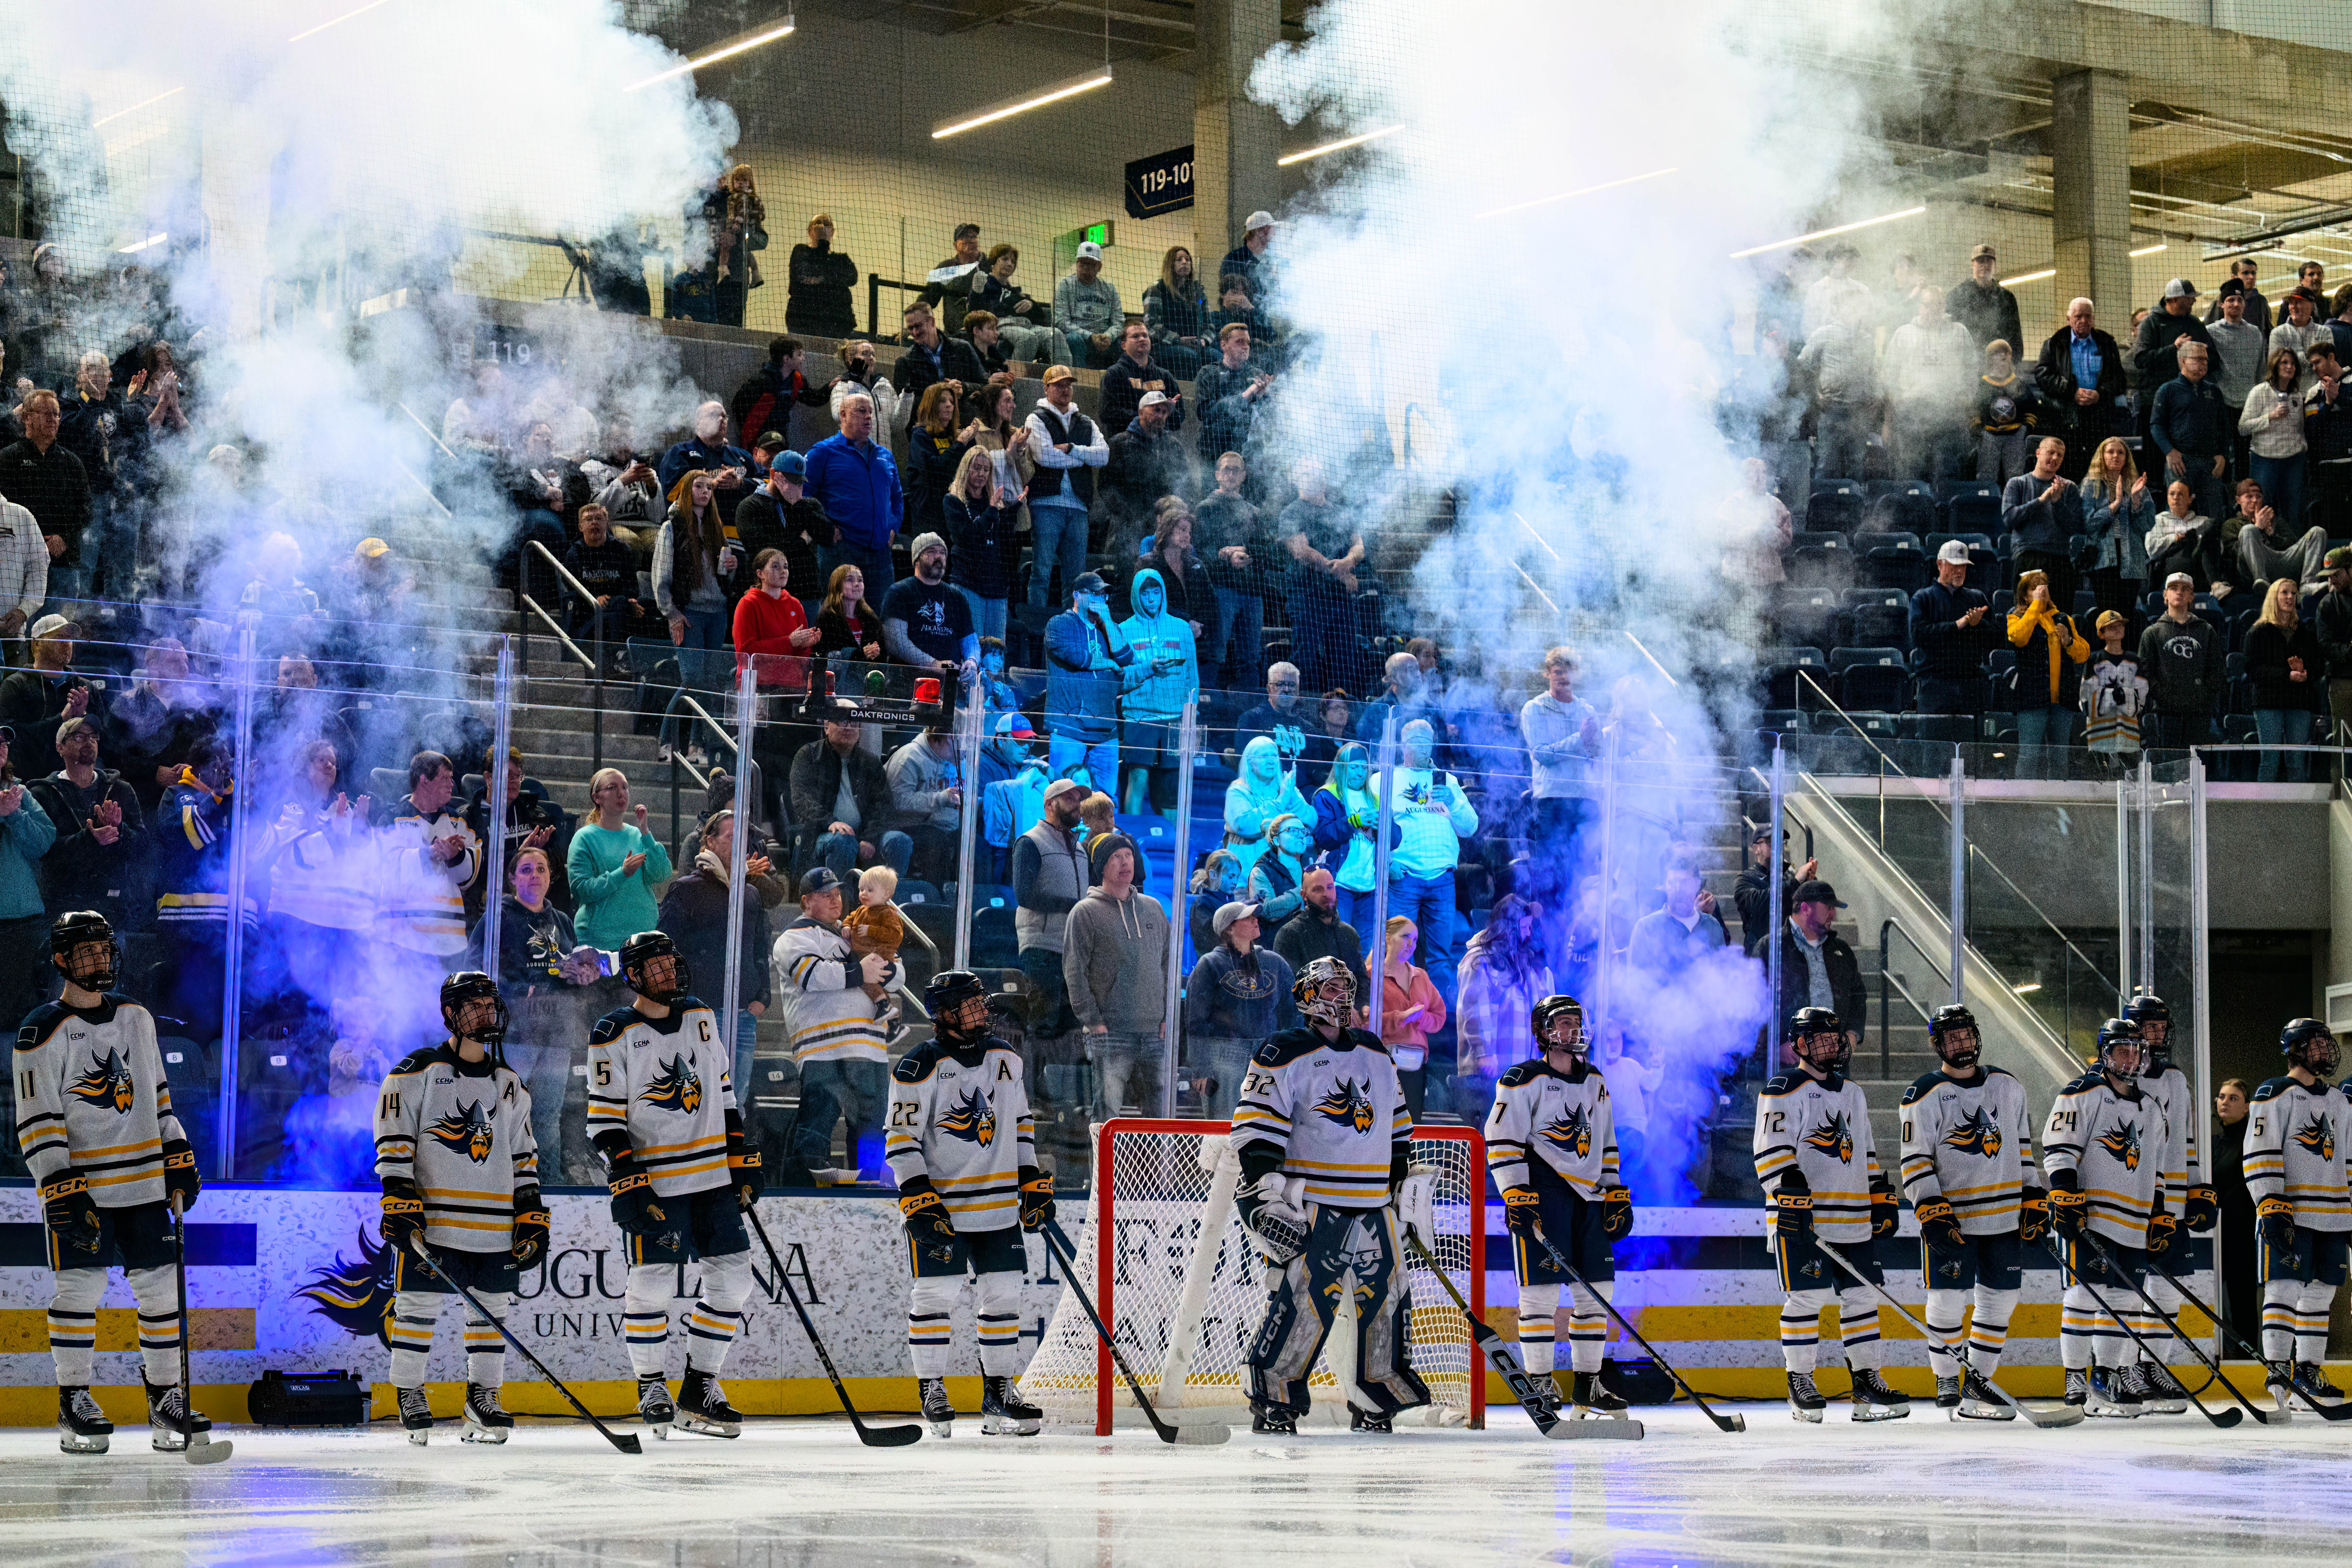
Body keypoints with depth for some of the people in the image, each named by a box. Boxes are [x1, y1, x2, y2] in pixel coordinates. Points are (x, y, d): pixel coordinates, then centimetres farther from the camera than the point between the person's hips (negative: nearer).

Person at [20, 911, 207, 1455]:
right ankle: (74, 1402, 6)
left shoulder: (137, 1018, 12)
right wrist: (62, 1191, -19)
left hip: (143, 1183, 5)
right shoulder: (44, 1031, -7)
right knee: (81, 1286, -5)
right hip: (77, 1183, -5)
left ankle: (164, 1398, 12)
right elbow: (37, 1120, -11)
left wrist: (179, 1160, 14)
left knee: (159, 1284, 3)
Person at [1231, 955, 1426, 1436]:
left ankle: (1375, 1405, 17)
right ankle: (1272, 1403, -2)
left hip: (1373, 1209, 6)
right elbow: (1257, 1129, -10)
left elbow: (1396, 1125, 25)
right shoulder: (1282, 1056, -4)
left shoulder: (1376, 1054, 16)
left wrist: (1398, 1182, 21)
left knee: (1386, 1296, 5)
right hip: (1308, 1206, -6)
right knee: (1298, 1302, -13)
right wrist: (1266, 1195, -18)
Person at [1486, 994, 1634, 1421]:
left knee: (1596, 1289, 5)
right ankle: (1540, 1382, -2)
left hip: (1588, 1195, 7)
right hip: (1541, 1195, -7)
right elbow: (1501, 1142, -9)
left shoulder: (1595, 1082, 17)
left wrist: (1616, 1194, 16)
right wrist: (1517, 1195, -17)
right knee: (1542, 1288, -9)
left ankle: (1587, 1385, 14)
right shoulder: (1523, 1080, -5)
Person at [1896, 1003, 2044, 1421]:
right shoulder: (1925, 1095, -4)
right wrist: (1933, 1214, -16)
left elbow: (2023, 1147, 16)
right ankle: (1947, 1379, 12)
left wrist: (2034, 1202, 10)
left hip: (2006, 1217, 4)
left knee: (2000, 1300, 5)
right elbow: (1915, 1161, -7)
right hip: (1950, 1219, -4)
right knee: (1948, 1300, -7)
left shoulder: (2007, 1086, 10)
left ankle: (1977, 1381, 16)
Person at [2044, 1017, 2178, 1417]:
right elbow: (2059, 1149, -8)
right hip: (2090, 1216, -7)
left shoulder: (2151, 1110, 19)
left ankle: (2107, 1377, 14)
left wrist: (2161, 1225, 17)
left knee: (2124, 1299, 6)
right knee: (2087, 1291, -12)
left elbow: (2159, 1173, 22)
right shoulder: (2081, 1095, -1)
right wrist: (2066, 1197, -18)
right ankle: (2077, 1377, -7)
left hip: (2135, 1226, 7)